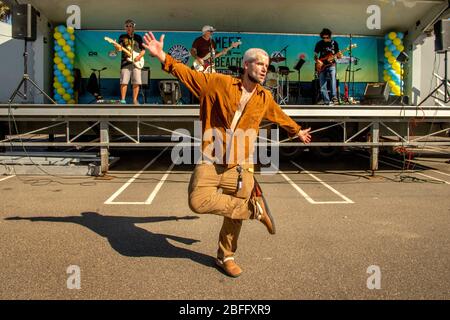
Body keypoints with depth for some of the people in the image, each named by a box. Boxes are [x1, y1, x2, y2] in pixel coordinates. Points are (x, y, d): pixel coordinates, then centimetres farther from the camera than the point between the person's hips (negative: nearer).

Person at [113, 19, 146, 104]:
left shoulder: (138, 37, 13)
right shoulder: (122, 37, 11)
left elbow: (143, 50, 12)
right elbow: (120, 48, 0)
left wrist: (139, 56, -7)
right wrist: (118, 47, -24)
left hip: (136, 62, 1)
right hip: (125, 62, -1)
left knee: (136, 82, -3)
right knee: (124, 82, -6)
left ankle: (135, 100, 5)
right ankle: (122, 100, 2)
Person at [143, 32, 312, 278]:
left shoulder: (265, 98, 13)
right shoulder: (219, 83, 0)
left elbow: (280, 116, 32)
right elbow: (188, 74, -1)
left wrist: (298, 131, 47)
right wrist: (162, 56, -13)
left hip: (240, 167, 3)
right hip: (211, 162, -3)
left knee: (235, 216, 6)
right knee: (198, 202, -24)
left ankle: (226, 257, 32)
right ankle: (254, 208, -4)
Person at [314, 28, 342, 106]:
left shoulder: (334, 43, 5)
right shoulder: (319, 44, 3)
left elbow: (338, 56, 10)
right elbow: (315, 56, 7)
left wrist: (339, 55, -14)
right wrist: (318, 61, -13)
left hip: (331, 64, -1)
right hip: (322, 66, 1)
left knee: (333, 76, -29)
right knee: (323, 85, -4)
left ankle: (334, 97, -33)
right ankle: (327, 101, 3)